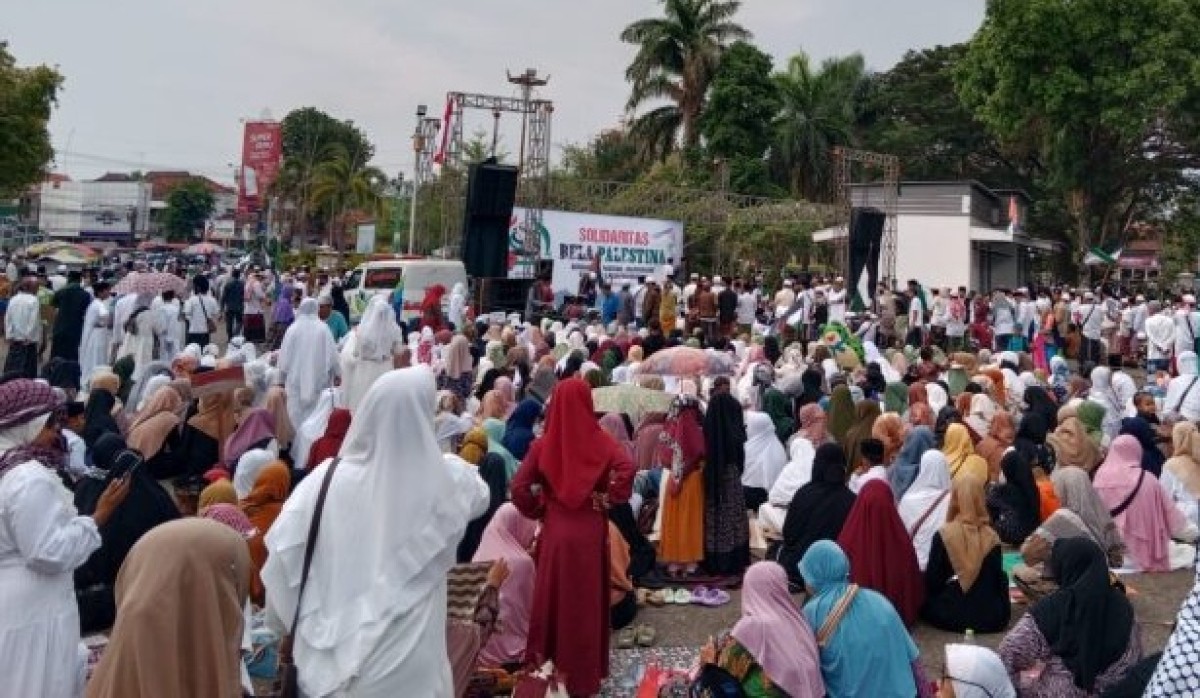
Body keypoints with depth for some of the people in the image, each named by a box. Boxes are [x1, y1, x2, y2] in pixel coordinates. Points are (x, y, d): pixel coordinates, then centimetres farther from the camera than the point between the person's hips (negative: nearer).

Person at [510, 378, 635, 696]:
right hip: (591, 533, 0)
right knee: (588, 602, 12)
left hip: (555, 532, 0)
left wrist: (539, 510, 6)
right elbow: (627, 468, -22)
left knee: (554, 600, 13)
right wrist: (607, 499, -10)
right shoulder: (599, 440, -6)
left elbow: (519, 488, -10)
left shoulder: (542, 444, -4)